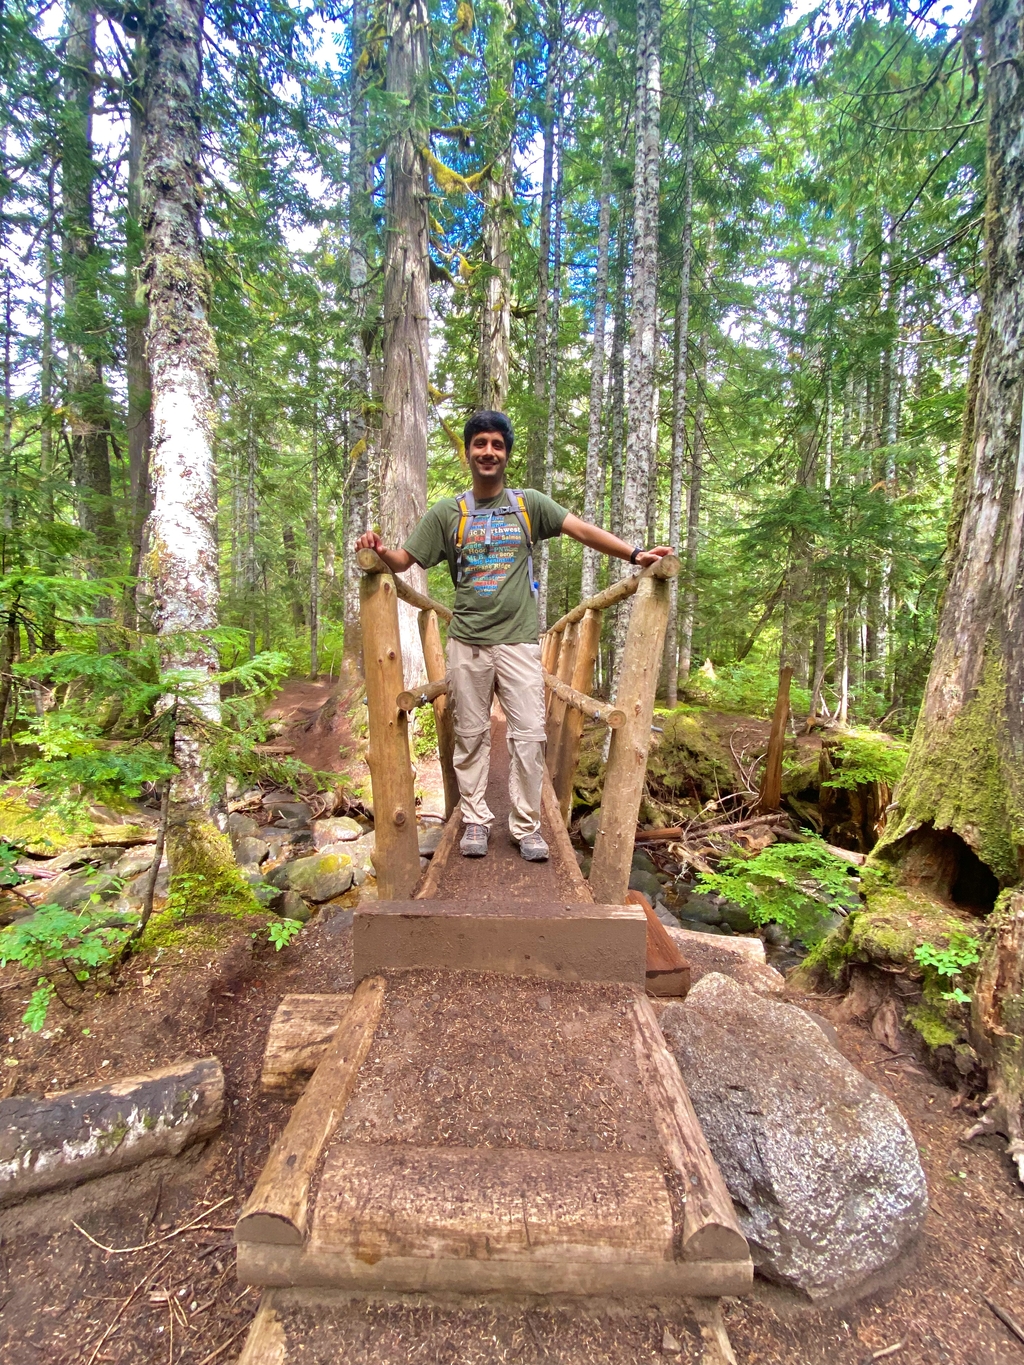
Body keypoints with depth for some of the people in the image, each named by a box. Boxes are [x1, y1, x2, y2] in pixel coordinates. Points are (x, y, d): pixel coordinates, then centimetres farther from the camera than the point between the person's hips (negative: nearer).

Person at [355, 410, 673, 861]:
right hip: (467, 642, 1)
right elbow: (404, 560, 4)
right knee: (471, 735, 8)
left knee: (528, 734, -1)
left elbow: (583, 530, 1)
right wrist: (380, 551, -18)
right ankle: (475, 820, 22)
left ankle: (526, 825, 12)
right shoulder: (447, 513, 7)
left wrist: (634, 553, -9)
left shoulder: (529, 504, 8)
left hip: (519, 640, 0)